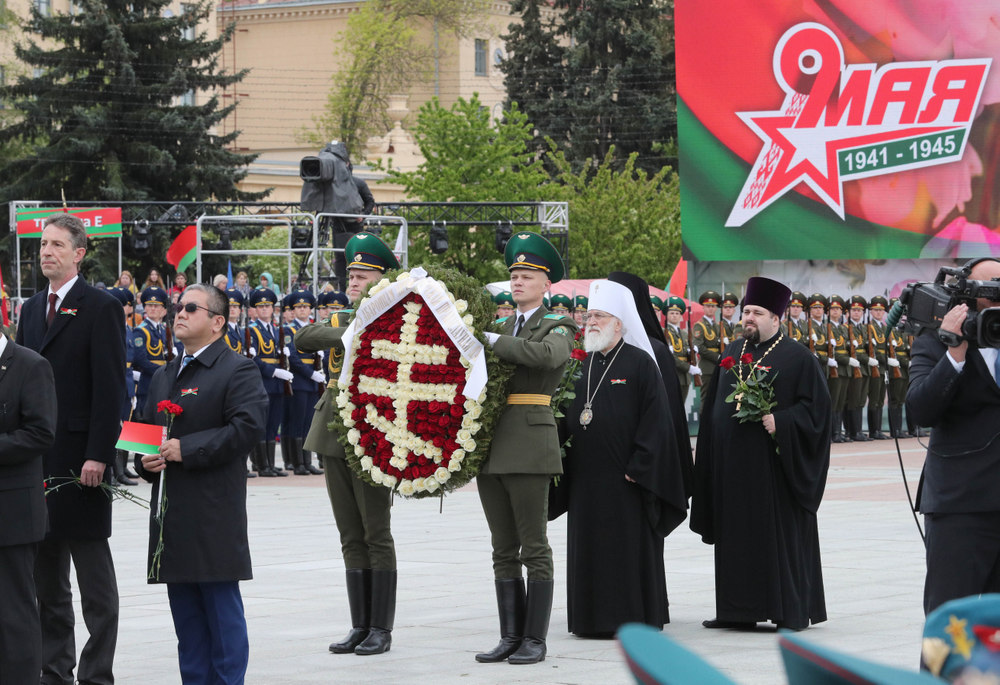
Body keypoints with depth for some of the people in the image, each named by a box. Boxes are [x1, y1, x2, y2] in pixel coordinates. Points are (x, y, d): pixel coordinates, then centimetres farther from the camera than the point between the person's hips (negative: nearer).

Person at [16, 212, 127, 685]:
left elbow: (110, 389, -11)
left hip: (79, 460, -7)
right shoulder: (31, 309, 15)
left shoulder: (100, 308, -6)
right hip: (37, 459, 7)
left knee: (94, 576, 0)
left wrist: (97, 455, -17)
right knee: (46, 576, 10)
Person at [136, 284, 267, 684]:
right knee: (185, 614, 10)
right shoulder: (164, 377, 21)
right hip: (172, 512, 7)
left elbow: (248, 427, -16)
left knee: (222, 610, -5)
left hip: (215, 512, -7)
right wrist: (148, 461, 4)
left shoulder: (238, 371, -4)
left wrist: (186, 449, -17)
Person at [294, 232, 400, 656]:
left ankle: (381, 629, 3)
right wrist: (346, 335, -19)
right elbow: (303, 338, -6)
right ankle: (360, 626, 13)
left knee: (376, 535, -2)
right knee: (351, 537, 8)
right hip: (333, 435, 6)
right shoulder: (337, 320, 14)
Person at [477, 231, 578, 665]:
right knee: (503, 549, 8)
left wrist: (493, 341, -19)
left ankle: (535, 639, 0)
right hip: (492, 445, 7)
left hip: (529, 442, -7)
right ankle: (510, 636, 12)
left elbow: (547, 354, -23)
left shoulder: (556, 325, 0)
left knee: (533, 547, -4)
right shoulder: (504, 326, 19)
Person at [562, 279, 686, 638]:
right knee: (589, 548, 7)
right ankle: (593, 618, 13)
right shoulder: (581, 365, 13)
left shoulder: (640, 363, -4)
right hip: (585, 479, 5)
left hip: (623, 479, -5)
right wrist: (563, 463, 6)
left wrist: (638, 468, -14)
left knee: (629, 549, -2)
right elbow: (565, 416, 16)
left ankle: (635, 619, 5)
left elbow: (655, 419, -8)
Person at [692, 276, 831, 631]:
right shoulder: (732, 353, 15)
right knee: (736, 537, 7)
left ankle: (791, 611, 3)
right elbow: (713, 406, 18)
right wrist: (708, 453, 12)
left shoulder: (797, 357, -3)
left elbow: (815, 405, -8)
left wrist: (780, 422, -20)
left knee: (780, 534, -3)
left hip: (772, 465, -6)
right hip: (732, 464, 6)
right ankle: (738, 611, 13)